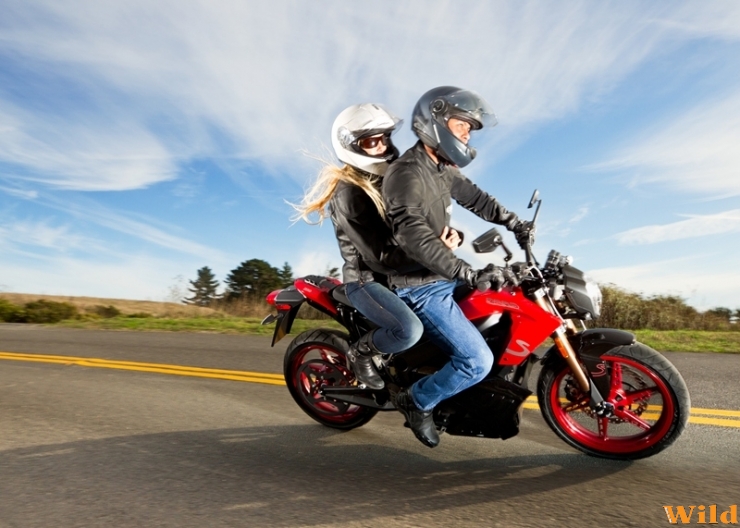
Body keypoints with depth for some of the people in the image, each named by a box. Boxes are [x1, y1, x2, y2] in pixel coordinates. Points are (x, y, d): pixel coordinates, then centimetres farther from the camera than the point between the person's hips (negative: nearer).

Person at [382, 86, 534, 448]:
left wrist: (514, 223, 16)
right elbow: (415, 237, -35)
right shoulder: (405, 174, -21)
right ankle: (417, 400, 9)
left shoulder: (441, 168, 9)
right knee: (478, 361, -14)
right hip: (422, 288, -10)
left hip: (445, 276, 10)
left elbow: (473, 197, 23)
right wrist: (470, 275, -39)